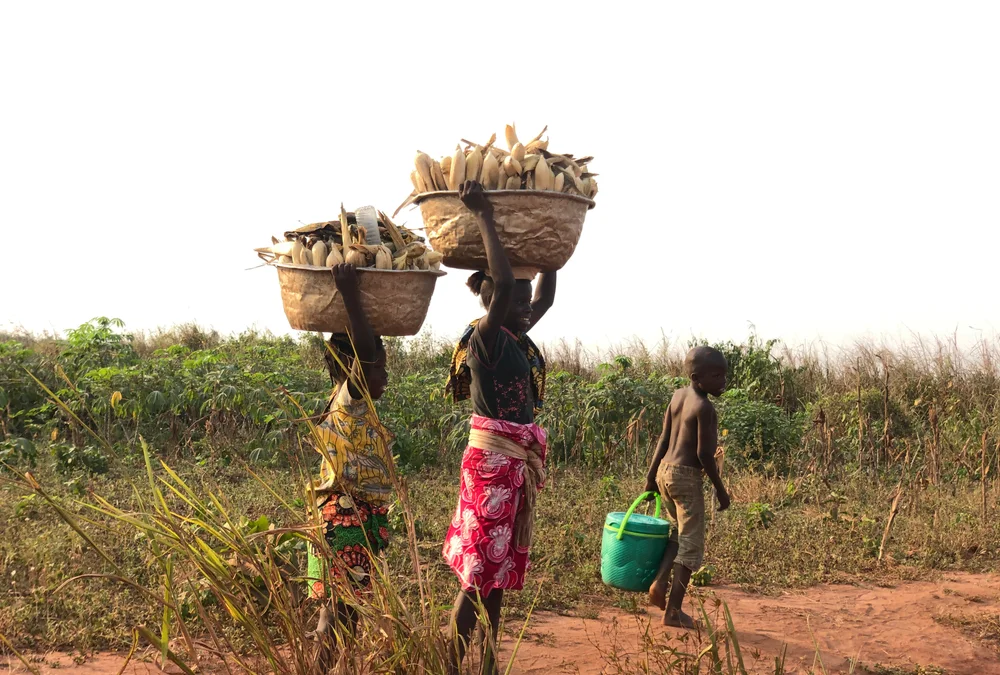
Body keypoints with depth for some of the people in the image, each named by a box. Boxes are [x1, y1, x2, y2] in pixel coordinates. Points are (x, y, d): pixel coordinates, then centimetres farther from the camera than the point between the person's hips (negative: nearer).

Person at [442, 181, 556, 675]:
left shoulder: (520, 336, 9)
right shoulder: (485, 339, -14)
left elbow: (546, 296, 23)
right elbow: (502, 283, -28)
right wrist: (484, 217, -24)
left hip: (521, 462, 9)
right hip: (491, 460, -9)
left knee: (502, 569, 14)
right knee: (479, 570, -6)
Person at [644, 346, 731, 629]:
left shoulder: (678, 395, 8)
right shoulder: (704, 407, -15)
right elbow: (704, 454, -17)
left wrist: (651, 475, 17)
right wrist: (720, 489, -7)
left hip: (665, 472, 8)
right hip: (687, 477, -8)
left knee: (679, 534, 25)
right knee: (690, 544, 2)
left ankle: (659, 582, 9)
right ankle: (673, 611, 4)